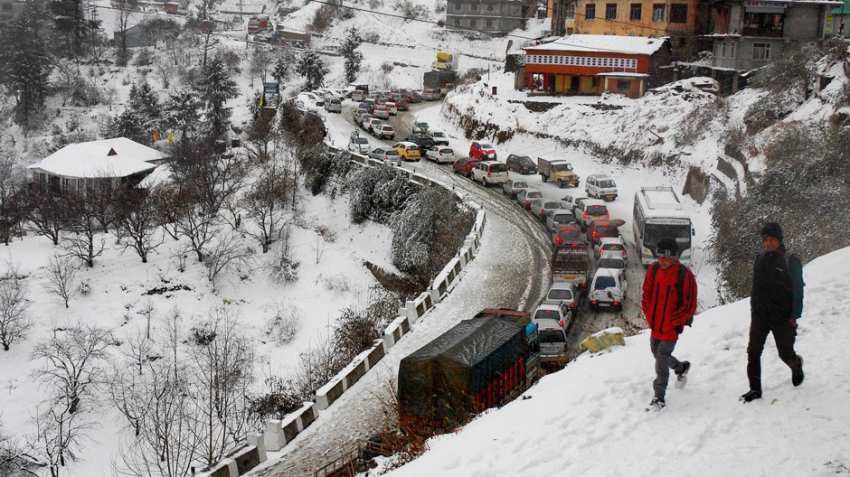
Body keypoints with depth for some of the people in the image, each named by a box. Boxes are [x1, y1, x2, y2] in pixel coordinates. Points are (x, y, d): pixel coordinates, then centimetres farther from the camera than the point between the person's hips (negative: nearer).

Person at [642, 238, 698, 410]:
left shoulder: (685, 275, -17)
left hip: (671, 327, -6)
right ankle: (681, 367, 50)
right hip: (655, 325, 6)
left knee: (661, 360, -8)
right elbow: (646, 294, 10)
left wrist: (674, 322, -14)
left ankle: (659, 397, 3)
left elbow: (690, 304, -11)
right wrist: (649, 316, 1)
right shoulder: (653, 270, -3)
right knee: (658, 355, 21)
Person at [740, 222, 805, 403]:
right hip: (760, 316, 4)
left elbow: (798, 291, -7)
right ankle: (755, 389, 4)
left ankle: (797, 365, 41)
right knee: (753, 352, -4)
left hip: (782, 318, -4)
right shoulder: (760, 260, 7)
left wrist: (794, 316, -11)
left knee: (786, 354, 6)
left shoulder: (790, 262, -8)